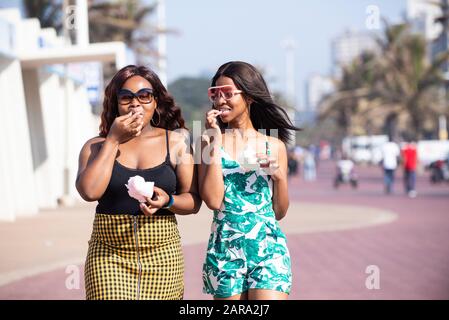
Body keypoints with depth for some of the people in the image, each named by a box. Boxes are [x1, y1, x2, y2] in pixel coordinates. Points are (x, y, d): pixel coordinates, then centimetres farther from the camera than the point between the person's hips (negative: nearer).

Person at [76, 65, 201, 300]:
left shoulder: (175, 143, 7)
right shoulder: (96, 146, 6)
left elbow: (193, 201, 7)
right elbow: (90, 192, -13)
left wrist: (168, 201, -14)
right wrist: (113, 140, -7)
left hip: (162, 255, 1)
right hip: (109, 256, -1)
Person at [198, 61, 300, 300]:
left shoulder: (274, 145, 6)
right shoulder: (211, 141, 4)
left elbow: (280, 212, 11)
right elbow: (213, 200, -10)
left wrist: (280, 177, -7)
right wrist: (216, 141, -8)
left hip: (268, 246, 0)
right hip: (225, 247, 0)